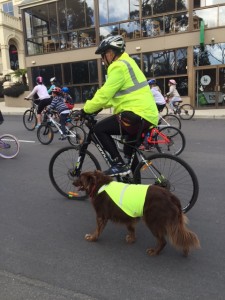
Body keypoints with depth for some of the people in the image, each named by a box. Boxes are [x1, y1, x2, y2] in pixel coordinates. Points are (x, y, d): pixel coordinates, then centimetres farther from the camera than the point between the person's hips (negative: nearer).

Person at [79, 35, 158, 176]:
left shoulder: (119, 66, -11)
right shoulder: (126, 63, 23)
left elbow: (104, 94, -17)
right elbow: (111, 94, 24)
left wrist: (86, 109, -5)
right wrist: (94, 107, 18)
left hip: (138, 114, -11)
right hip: (146, 115, 11)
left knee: (100, 129, -6)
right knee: (130, 153, 23)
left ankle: (119, 164, -4)